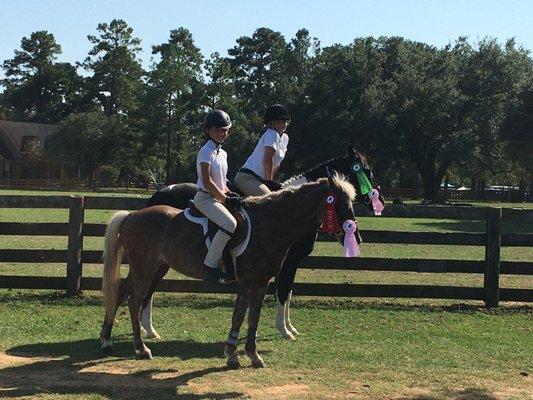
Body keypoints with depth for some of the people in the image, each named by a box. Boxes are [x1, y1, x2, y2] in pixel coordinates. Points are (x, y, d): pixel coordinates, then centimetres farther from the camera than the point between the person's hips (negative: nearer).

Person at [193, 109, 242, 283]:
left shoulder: (223, 154, 16)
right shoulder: (206, 151, -10)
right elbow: (207, 182, -17)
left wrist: (230, 194, 4)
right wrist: (225, 199, -16)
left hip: (217, 198, 10)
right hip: (205, 198, -10)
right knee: (230, 224, -30)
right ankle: (210, 265, -23)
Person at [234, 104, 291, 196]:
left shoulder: (285, 138, 14)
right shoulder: (272, 135, -13)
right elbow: (267, 160, -18)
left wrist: (270, 180, 12)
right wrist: (269, 181, -15)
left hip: (259, 179, 10)